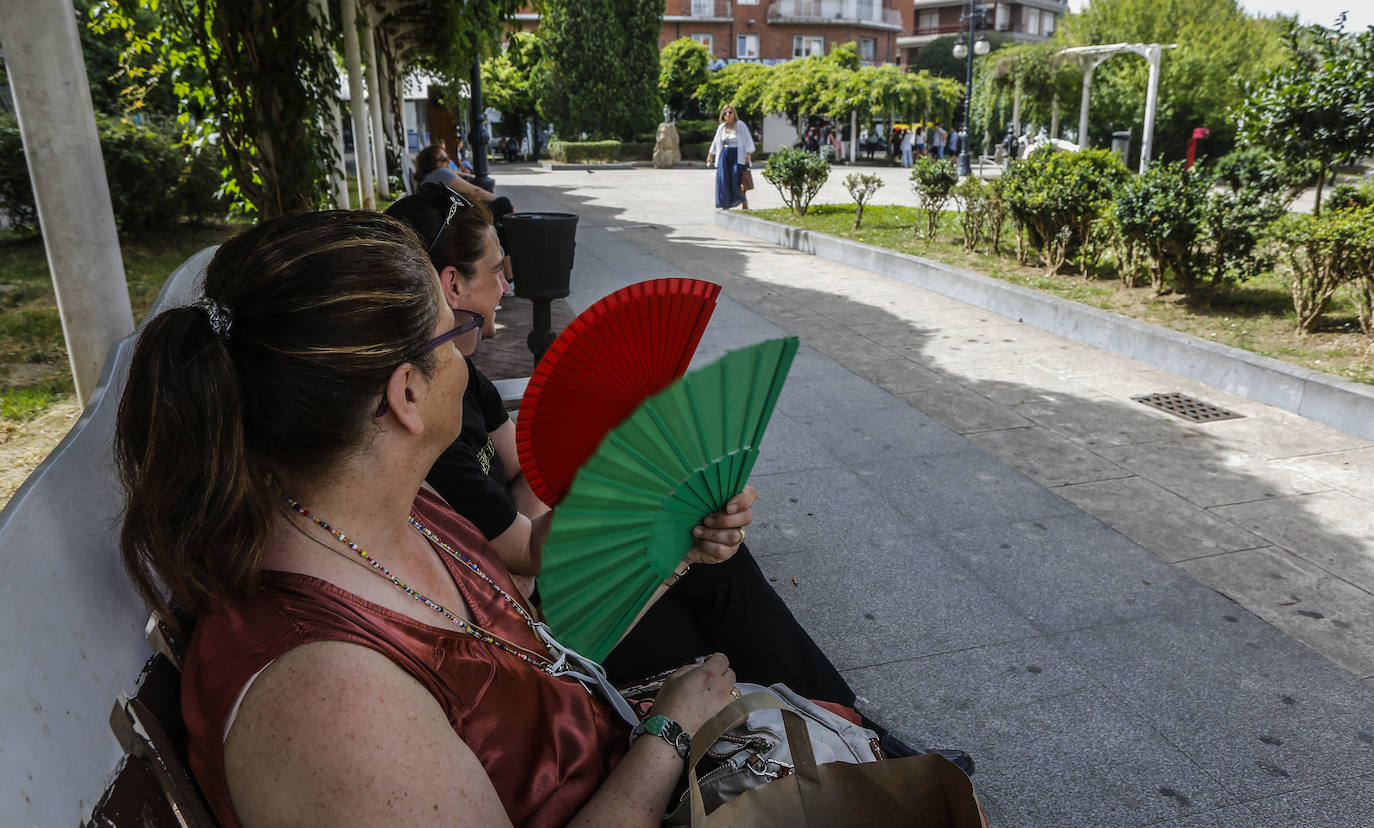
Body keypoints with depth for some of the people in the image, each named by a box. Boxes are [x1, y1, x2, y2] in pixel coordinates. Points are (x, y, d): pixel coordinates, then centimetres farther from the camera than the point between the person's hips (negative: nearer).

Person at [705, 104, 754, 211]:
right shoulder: (721, 127, 12)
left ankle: (745, 203, 8)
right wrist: (711, 154, 25)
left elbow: (748, 140, -3)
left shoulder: (740, 125, -2)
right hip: (725, 154, 5)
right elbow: (716, 142, 23)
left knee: (737, 180, -9)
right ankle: (726, 205, 3)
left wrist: (748, 154, -13)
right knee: (723, 180, -3)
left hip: (737, 155, -5)